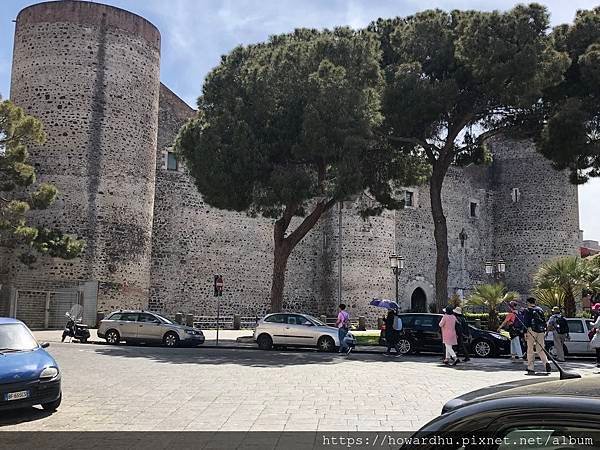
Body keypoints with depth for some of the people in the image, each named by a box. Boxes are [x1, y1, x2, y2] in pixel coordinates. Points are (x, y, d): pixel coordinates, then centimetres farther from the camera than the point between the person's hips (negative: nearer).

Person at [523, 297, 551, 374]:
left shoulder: (528, 310, 0)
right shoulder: (540, 310, 17)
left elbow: (525, 322, -7)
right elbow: (544, 321, 19)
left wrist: (525, 333, -8)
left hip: (532, 330, -5)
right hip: (541, 331, 5)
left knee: (530, 350, 1)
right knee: (540, 349, 10)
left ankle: (531, 369, 0)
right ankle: (546, 363, -14)